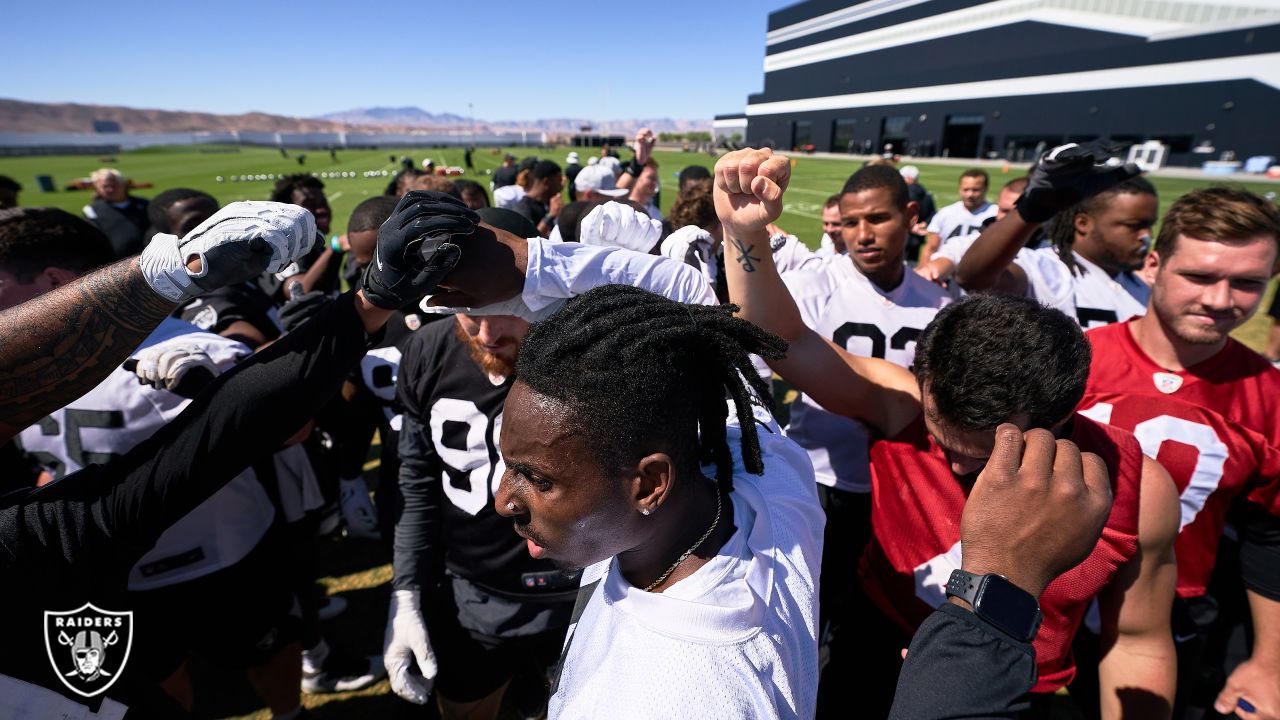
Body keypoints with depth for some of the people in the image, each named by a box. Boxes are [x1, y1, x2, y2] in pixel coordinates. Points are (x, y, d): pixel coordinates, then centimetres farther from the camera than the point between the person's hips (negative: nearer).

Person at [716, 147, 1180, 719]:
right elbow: (785, 341, -33)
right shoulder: (905, 406, -24)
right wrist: (747, 233, -48)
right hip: (872, 663, 0)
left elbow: (1137, 646, -6)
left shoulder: (1136, 490, -20)